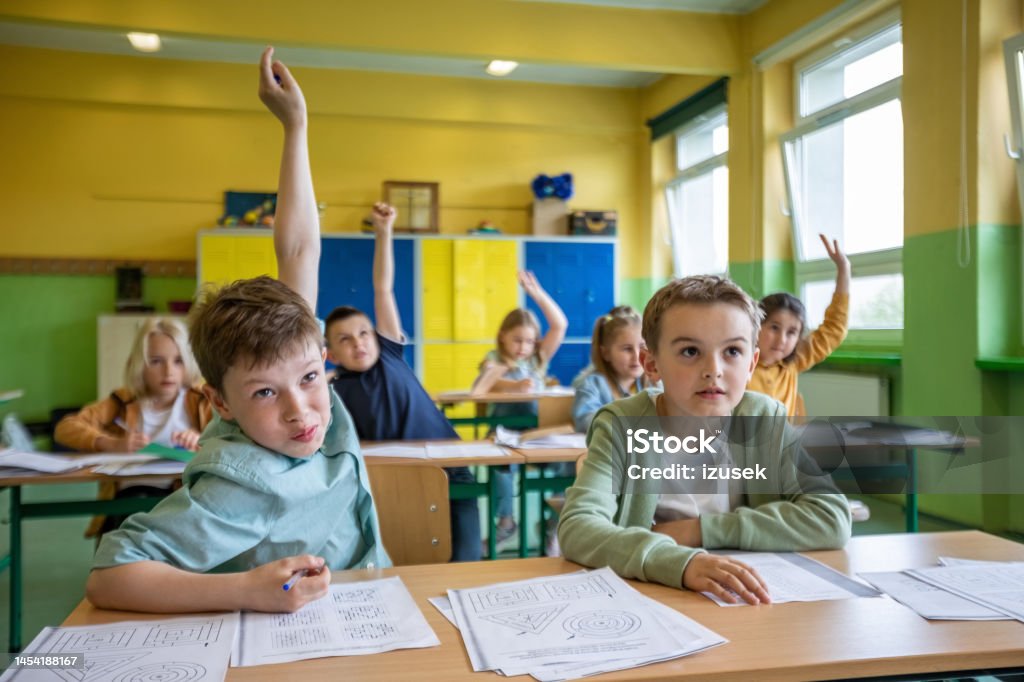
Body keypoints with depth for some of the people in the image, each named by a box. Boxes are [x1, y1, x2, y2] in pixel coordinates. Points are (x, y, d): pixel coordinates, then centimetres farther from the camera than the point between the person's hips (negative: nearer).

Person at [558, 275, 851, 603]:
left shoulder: (767, 421, -5)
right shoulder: (623, 426, -12)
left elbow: (832, 518, -12)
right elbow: (576, 529, -25)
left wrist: (704, 530, -17)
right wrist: (680, 562, -41)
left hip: (745, 606, 2)